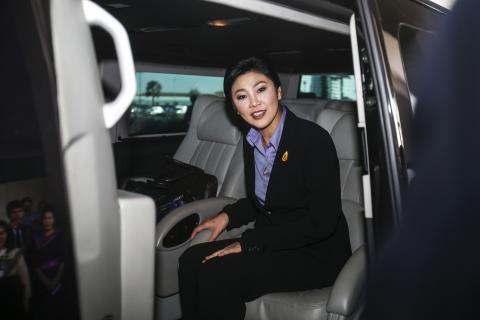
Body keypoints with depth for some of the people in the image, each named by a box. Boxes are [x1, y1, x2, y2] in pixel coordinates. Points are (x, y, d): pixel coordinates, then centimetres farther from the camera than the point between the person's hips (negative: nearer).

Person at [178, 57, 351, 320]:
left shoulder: (314, 139, -18)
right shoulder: (251, 141, 4)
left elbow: (321, 221, -21)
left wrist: (249, 243, -20)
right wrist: (228, 216, 1)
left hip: (316, 254, -6)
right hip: (272, 243, 7)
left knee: (217, 273, -23)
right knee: (191, 260, -11)